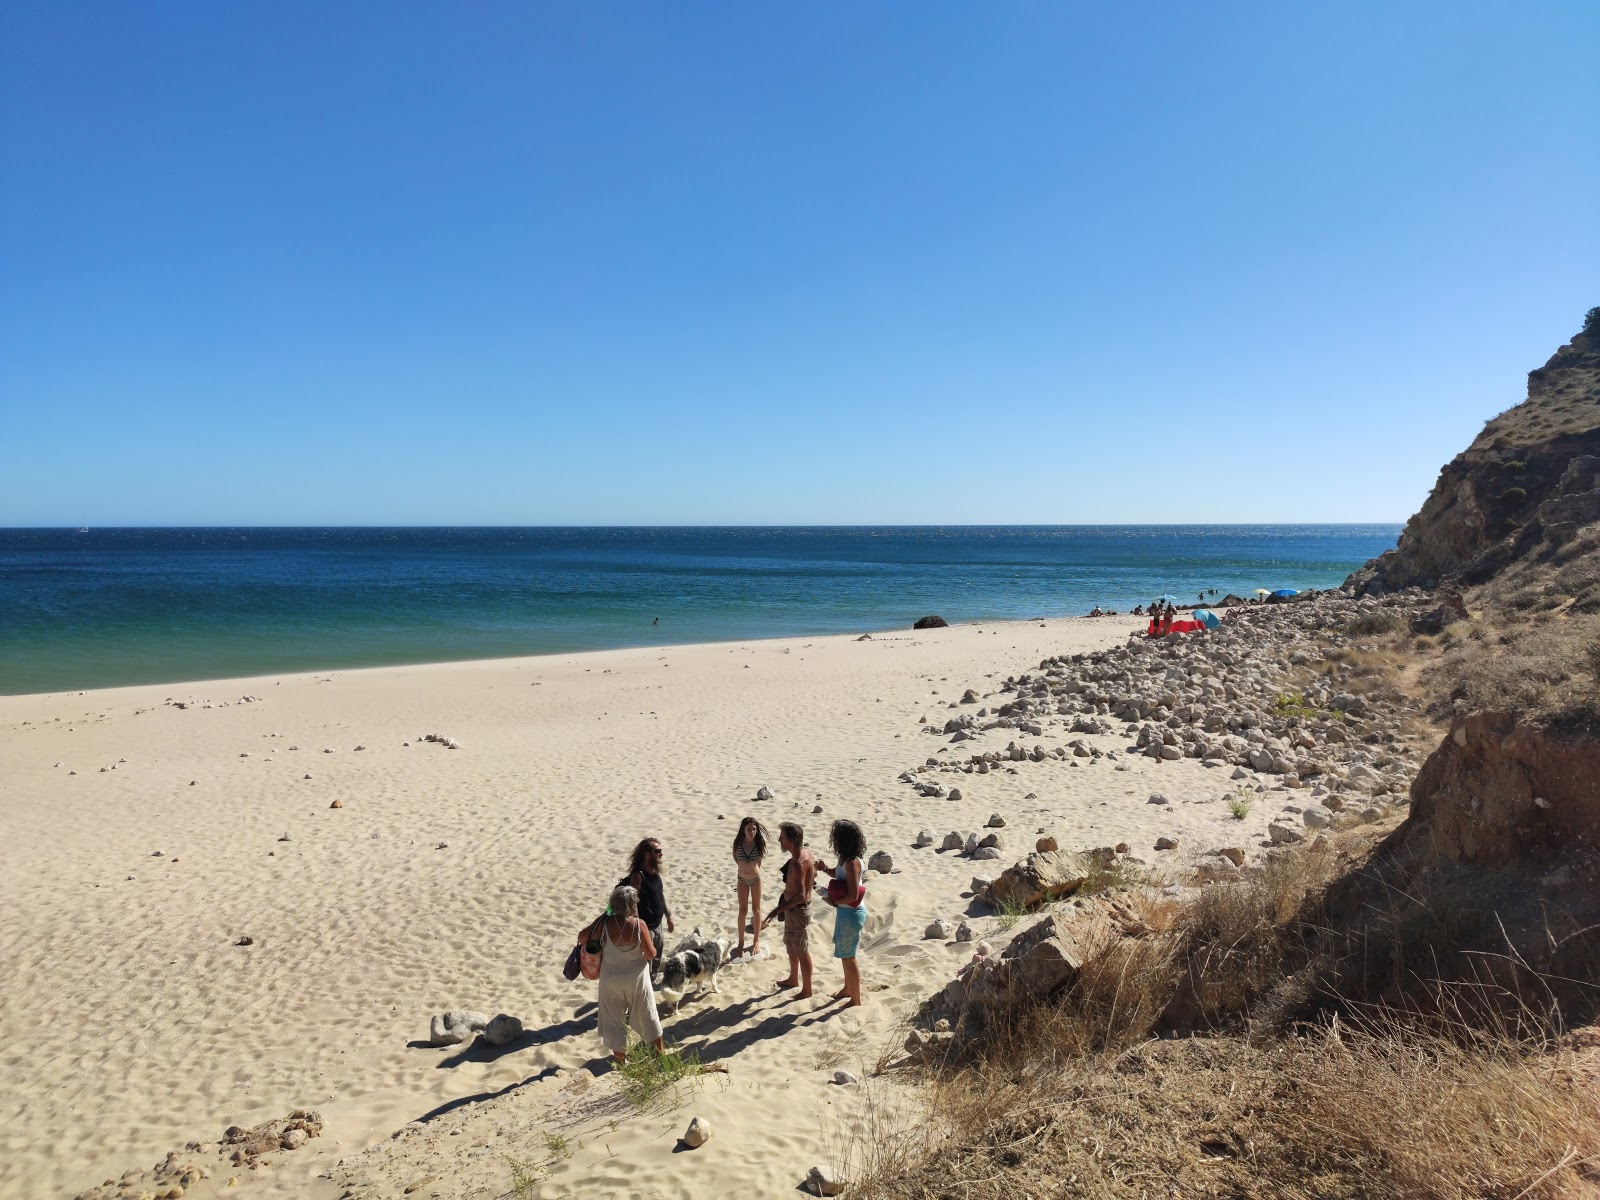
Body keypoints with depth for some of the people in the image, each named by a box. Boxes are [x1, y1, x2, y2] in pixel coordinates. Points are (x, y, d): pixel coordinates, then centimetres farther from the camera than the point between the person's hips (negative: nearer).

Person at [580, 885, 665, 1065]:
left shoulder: (605, 923, -17)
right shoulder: (639, 925, -21)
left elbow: (582, 938, -6)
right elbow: (651, 954, -17)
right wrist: (651, 945, 4)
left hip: (611, 980, 0)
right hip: (636, 979, 0)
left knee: (614, 1019, 18)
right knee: (647, 1015, 21)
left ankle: (620, 1058, 28)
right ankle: (660, 1050, 36)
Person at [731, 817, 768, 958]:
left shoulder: (759, 843, -15)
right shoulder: (738, 843, -13)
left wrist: (753, 868, 9)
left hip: (756, 879, -1)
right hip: (742, 879, 1)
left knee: (756, 910, 11)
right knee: (742, 910, 6)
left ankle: (756, 940, 23)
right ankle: (741, 942, 17)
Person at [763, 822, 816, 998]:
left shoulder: (798, 863, -30)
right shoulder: (805, 852, 0)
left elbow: (800, 896, -31)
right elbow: (813, 874, 15)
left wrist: (778, 910, -28)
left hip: (797, 910, -10)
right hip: (794, 908, 10)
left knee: (801, 951, 5)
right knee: (790, 945, 26)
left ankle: (807, 989, 20)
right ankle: (793, 978, 44)